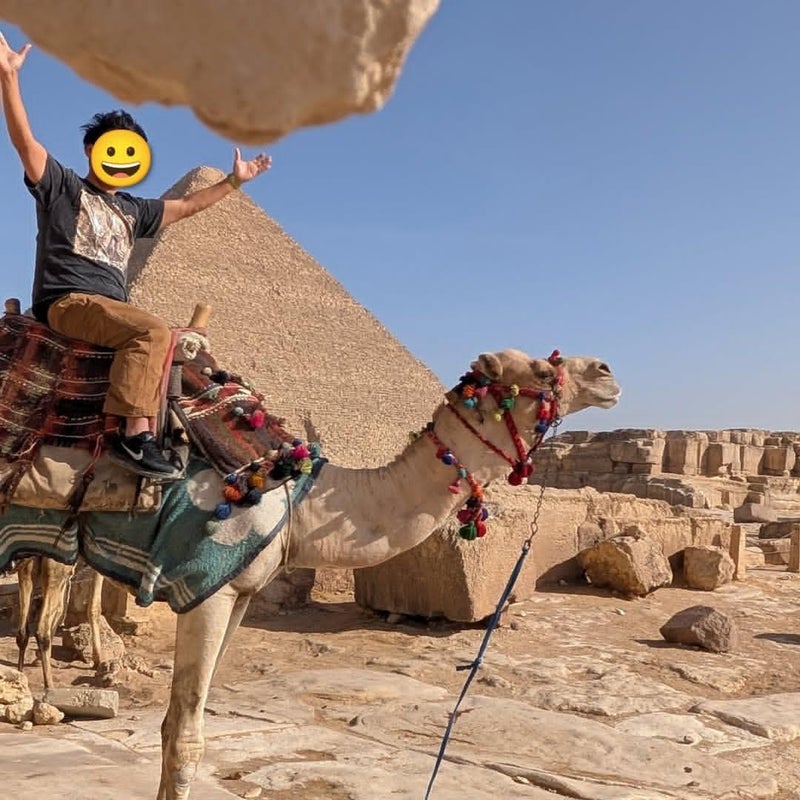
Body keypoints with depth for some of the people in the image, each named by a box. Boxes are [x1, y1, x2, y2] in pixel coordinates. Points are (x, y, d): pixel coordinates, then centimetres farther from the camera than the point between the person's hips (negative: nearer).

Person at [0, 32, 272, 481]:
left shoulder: (132, 210, 25)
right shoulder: (62, 186, 9)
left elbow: (188, 206, 33)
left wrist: (234, 182, 34)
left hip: (110, 309, 8)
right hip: (67, 301, -7)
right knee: (152, 331, -29)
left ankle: (145, 435, -24)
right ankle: (135, 436, -35)